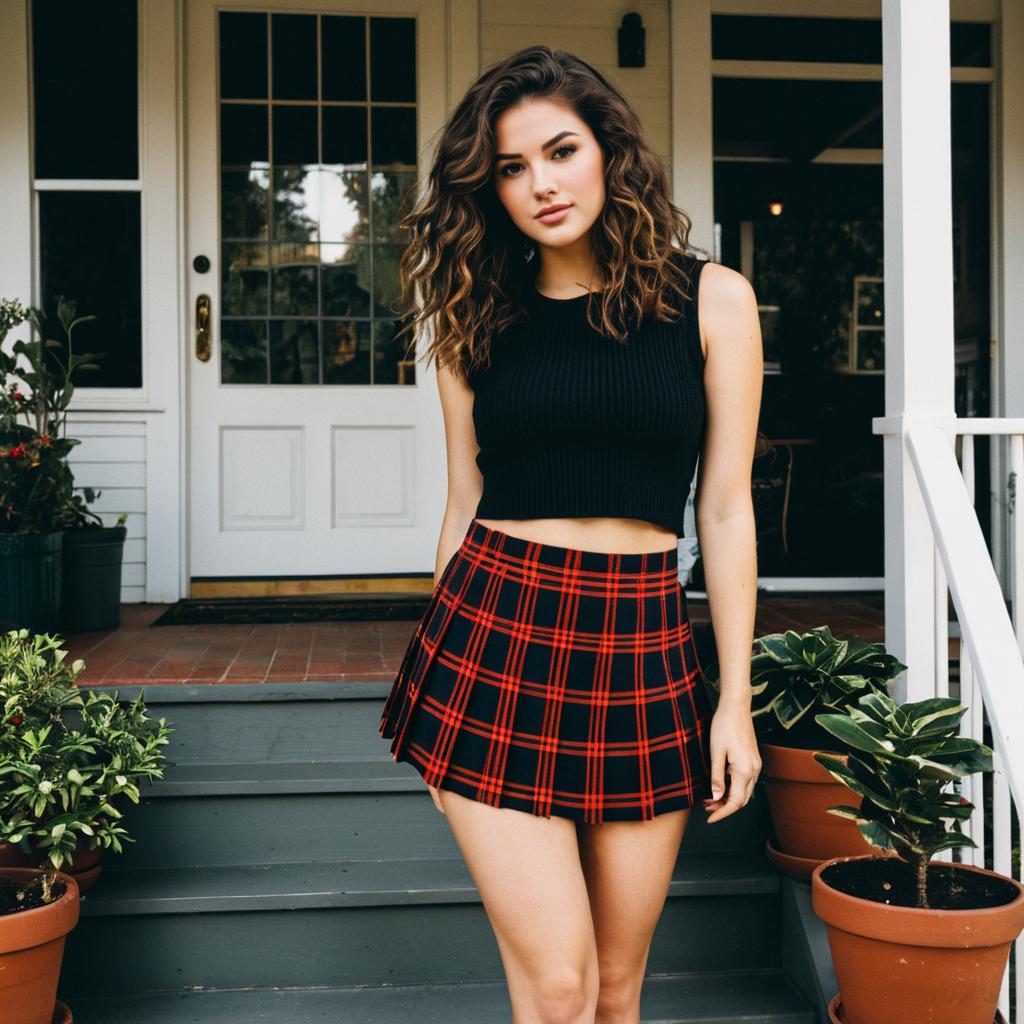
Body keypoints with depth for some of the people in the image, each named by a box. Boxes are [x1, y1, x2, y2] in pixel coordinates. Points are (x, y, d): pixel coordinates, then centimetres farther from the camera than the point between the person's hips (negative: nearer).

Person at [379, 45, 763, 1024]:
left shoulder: (711, 300, 4)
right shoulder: (477, 318, 7)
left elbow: (724, 510, 4)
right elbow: (464, 503, 10)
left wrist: (735, 700, 2)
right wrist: (440, 682, 12)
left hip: (642, 651, 1)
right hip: (493, 639, 0)